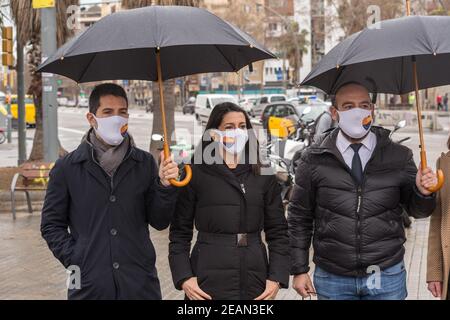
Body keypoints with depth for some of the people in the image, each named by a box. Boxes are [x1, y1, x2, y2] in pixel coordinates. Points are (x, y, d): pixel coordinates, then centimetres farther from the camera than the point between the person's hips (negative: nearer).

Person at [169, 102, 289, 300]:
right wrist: (184, 278, -8)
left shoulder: (263, 176, 8)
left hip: (255, 283, 2)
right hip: (208, 283, -2)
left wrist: (277, 278, -1)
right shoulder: (195, 174, 1)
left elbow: (278, 232, 9)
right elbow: (179, 233, 3)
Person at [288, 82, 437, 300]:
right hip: (332, 280, 0)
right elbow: (299, 217, 4)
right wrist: (299, 270, 3)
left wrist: (422, 192, -15)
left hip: (387, 277, 1)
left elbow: (416, 210, 8)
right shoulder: (314, 159, -1)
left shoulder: (400, 156, 1)